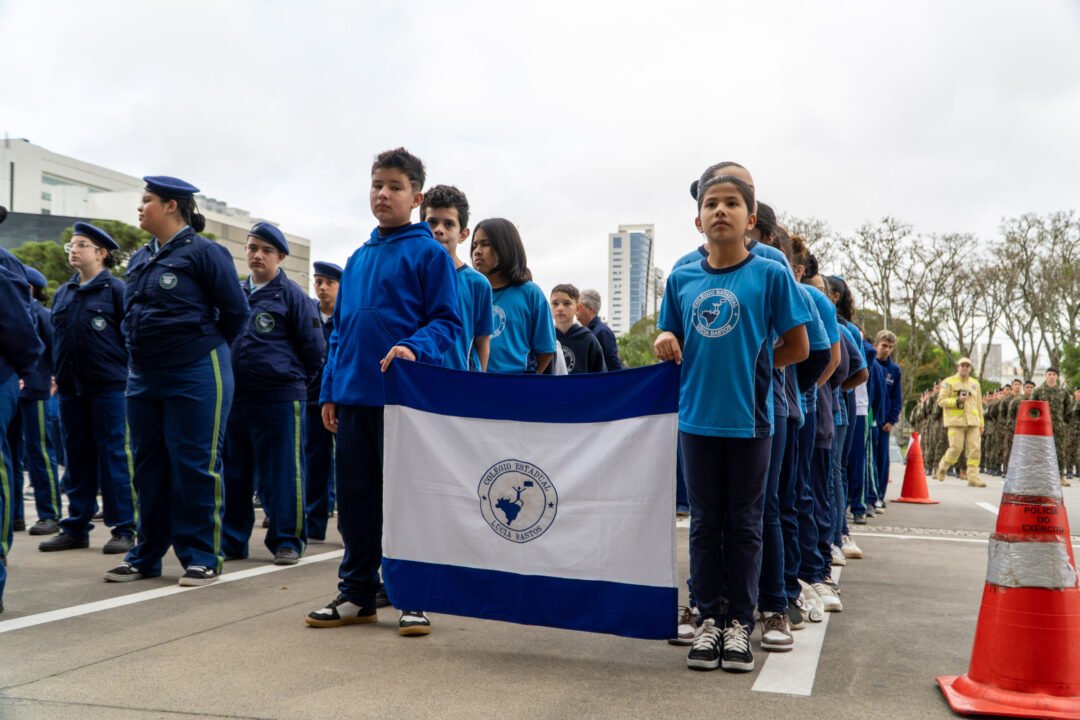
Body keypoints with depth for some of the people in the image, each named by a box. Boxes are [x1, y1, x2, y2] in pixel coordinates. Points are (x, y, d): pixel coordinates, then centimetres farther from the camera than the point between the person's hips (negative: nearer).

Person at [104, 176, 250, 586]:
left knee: (195, 466, -3)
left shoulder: (203, 252, -10)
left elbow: (236, 311, -8)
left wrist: (206, 348, 4)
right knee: (148, 466, 12)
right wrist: (146, 352, 14)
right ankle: (147, 555, 22)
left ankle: (202, 557, 7)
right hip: (143, 376, 8)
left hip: (195, 376, -8)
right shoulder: (140, 259, 12)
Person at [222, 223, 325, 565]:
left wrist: (294, 379, 5)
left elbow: (314, 347, -2)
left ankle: (287, 540, 10)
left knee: (281, 473, -1)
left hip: (279, 399, -5)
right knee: (233, 472, 10)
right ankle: (232, 540, 20)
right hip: (235, 397, 5)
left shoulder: (291, 295, -3)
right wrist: (230, 376, 15)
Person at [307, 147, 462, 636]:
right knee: (355, 500, 10)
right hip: (353, 397, 6)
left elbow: (448, 322, -6)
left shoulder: (429, 253, -2)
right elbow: (340, 328, 19)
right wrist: (329, 390, 13)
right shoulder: (357, 259, 16)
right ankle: (357, 593, 21)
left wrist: (415, 347, -25)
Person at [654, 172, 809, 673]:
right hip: (697, 419, 3)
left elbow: (797, 347, -1)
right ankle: (709, 618, 21)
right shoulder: (681, 280, 6)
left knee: (743, 525, 7)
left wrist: (750, 367, -1)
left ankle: (739, 623, 17)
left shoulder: (771, 276, -4)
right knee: (705, 523, 10)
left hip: (749, 420, -3)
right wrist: (666, 342, -7)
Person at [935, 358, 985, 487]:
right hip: (956, 421, -4)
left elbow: (979, 404, 20)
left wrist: (981, 424, 16)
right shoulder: (949, 382, 3)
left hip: (972, 422, 4)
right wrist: (957, 401, -16)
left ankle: (973, 477, -2)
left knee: (974, 449, -5)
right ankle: (943, 467, 17)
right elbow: (941, 400, -3)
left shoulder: (975, 383, 18)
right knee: (956, 448, -10)